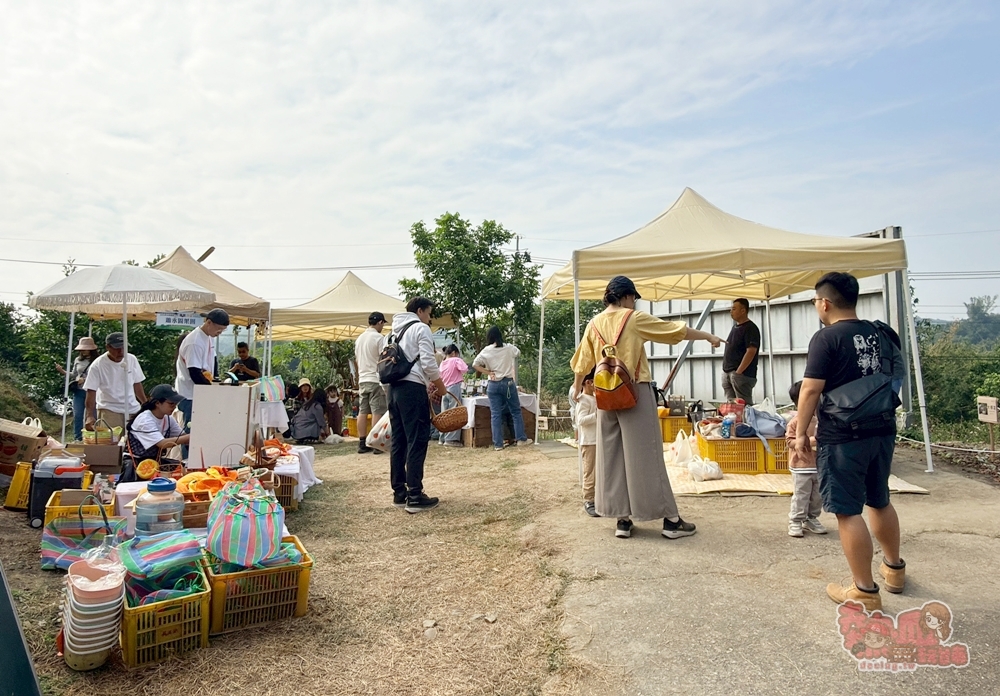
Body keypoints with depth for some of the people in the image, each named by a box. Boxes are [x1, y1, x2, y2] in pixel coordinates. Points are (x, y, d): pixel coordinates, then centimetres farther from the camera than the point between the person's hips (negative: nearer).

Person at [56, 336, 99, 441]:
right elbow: (74, 375, 18)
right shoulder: (78, 360, 9)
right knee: (77, 415, 3)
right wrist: (63, 371, 3)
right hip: (79, 391, 4)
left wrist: (85, 380, -18)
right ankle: (77, 438, 10)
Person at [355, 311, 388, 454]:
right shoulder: (379, 338, -10)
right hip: (376, 380, -7)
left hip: (362, 380, 7)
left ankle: (362, 444, 11)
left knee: (362, 412, 8)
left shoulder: (359, 338, 13)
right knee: (378, 412, -4)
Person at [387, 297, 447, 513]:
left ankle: (399, 493, 15)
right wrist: (441, 387, 1)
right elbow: (428, 362, -12)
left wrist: (426, 382, 21)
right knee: (417, 442, -6)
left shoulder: (397, 330, 23)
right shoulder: (420, 328, -4)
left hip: (394, 388, 9)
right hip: (412, 389, -9)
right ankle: (415, 497, -5)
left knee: (398, 442, 10)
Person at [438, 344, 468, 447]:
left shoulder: (442, 363, 11)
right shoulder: (456, 360, -7)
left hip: (445, 390, 7)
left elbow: (440, 377, 14)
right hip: (454, 389, -7)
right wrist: (462, 374, 0)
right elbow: (464, 369, -22)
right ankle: (451, 439, -5)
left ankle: (443, 438, 17)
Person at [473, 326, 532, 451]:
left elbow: (475, 364, -7)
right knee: (516, 411, 12)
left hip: (493, 385, 0)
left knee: (495, 414, 3)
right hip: (508, 383, 0)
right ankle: (521, 438, 16)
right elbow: (518, 352, 21)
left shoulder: (486, 351, -3)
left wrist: (488, 372, -4)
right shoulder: (509, 348, 0)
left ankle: (498, 444, 5)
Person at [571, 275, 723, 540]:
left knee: (611, 456, 8)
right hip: (635, 393, -4)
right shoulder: (635, 319, -5)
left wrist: (577, 388, 30)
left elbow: (582, 361, 15)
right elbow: (676, 330, 1)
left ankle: (622, 520, 12)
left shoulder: (595, 324, 8)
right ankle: (670, 520, 7)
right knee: (645, 455, -1)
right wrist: (709, 337, 13)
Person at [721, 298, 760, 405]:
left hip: (742, 374, -9)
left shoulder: (750, 328, -9)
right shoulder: (735, 327, 18)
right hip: (727, 372, 9)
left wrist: (738, 372, -20)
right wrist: (726, 371, 16)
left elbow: (751, 351, -18)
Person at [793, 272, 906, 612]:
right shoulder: (880, 334, 9)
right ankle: (893, 567, 42)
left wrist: (801, 431, -9)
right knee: (880, 501, 25)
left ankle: (865, 591, 7)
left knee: (848, 511, 0)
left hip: (842, 438, -8)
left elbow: (811, 390, -18)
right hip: (883, 431, 9)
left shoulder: (826, 338, -14)